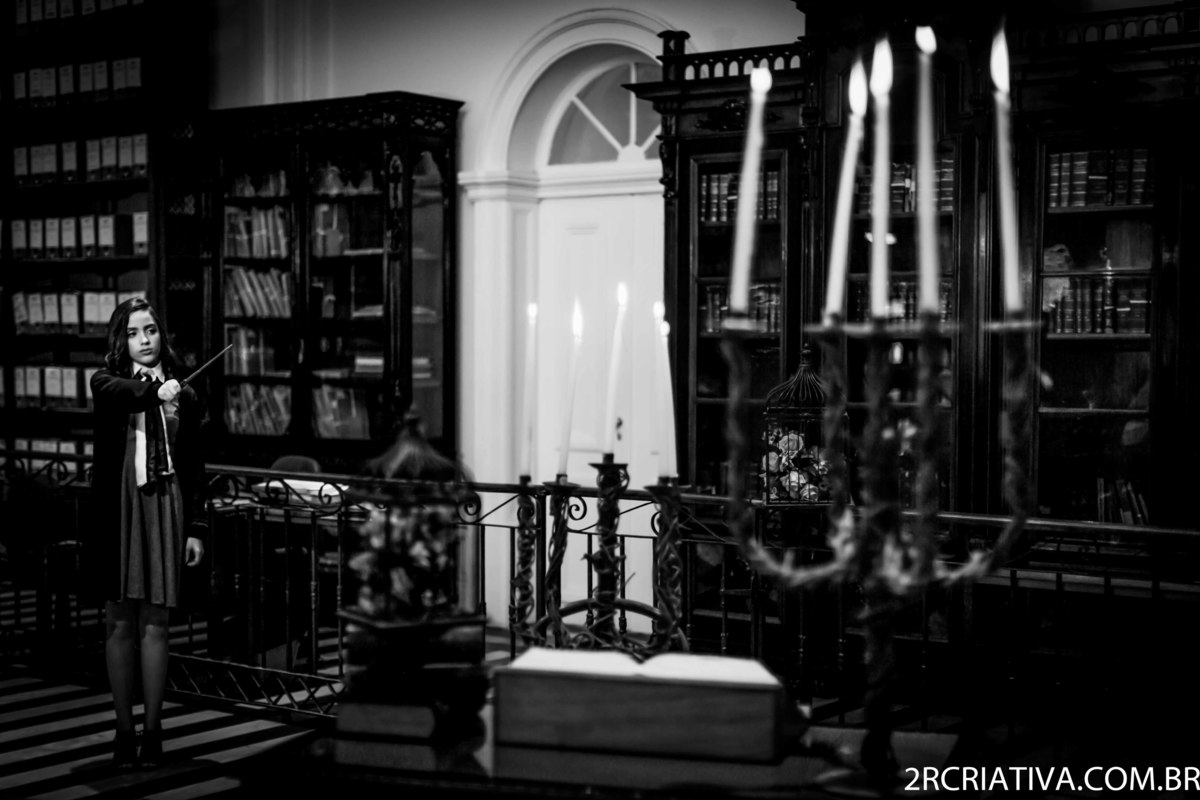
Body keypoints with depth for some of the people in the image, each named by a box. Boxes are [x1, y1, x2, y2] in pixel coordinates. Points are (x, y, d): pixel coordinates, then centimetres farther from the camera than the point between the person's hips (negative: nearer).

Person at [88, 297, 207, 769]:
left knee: (154, 623, 2)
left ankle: (152, 728, 10)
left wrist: (196, 527, 3)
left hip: (164, 511, 0)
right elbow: (113, 391, -19)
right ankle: (124, 730, 11)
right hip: (117, 509, 0)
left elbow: (193, 467, 8)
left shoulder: (183, 396, 10)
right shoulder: (106, 383, 8)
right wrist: (154, 390, -33)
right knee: (119, 622, 2)